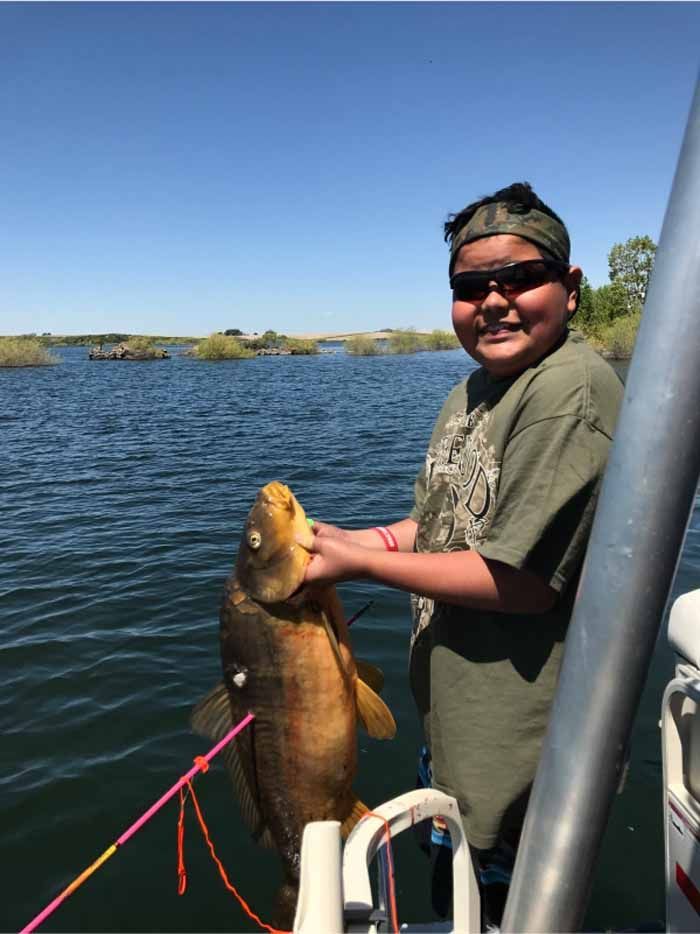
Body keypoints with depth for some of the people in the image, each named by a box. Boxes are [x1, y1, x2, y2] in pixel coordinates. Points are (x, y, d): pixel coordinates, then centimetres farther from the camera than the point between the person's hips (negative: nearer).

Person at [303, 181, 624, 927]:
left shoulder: (570, 391, -26)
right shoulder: (473, 388, 3)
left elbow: (522, 580, -28)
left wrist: (363, 564, -23)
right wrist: (354, 539, -5)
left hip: (521, 736, -8)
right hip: (453, 711, 9)